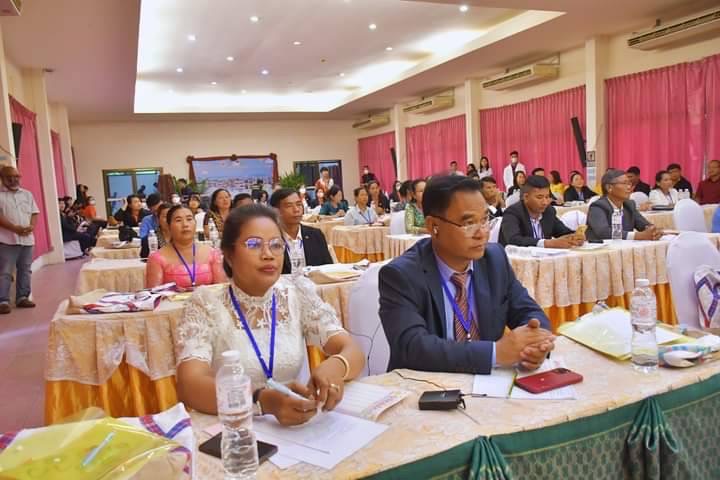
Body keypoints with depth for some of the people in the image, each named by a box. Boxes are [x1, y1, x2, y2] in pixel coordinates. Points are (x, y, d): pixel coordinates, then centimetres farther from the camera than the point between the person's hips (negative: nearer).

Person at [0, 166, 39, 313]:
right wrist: (14, 228, -20)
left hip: (27, 238, 5)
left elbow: (34, 212, 11)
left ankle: (22, 297, 18)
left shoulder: (27, 194, 14)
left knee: (25, 270, 9)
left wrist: (31, 226, -8)